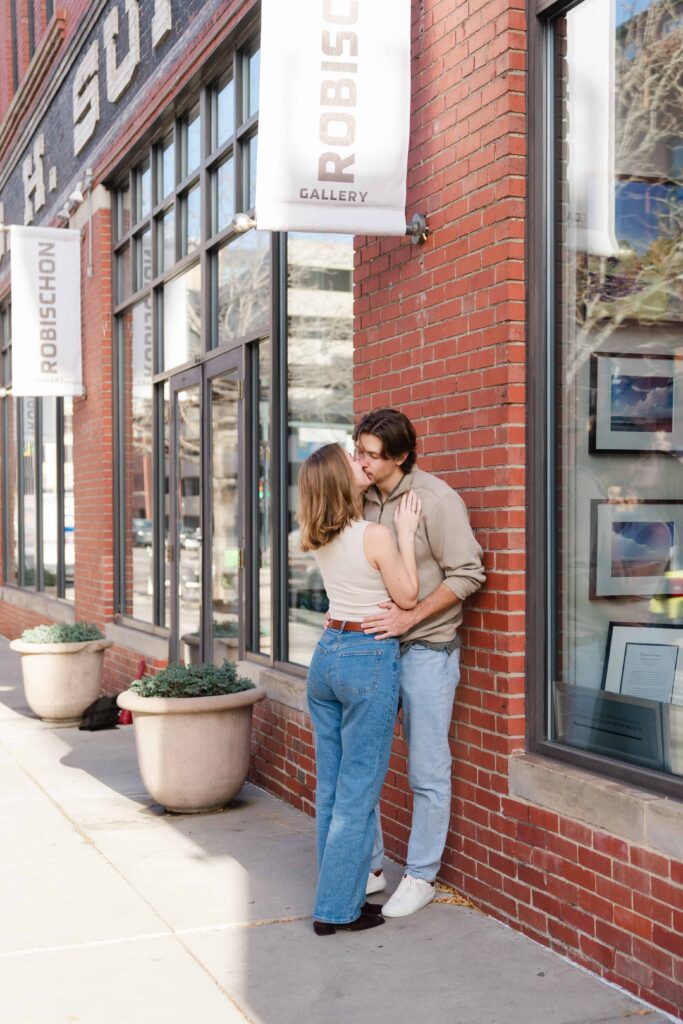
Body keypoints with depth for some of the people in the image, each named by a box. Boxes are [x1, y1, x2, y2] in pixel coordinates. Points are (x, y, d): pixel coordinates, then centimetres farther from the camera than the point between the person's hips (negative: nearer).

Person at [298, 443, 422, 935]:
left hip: (326, 654, 7)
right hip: (370, 659, -7)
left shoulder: (321, 540, 5)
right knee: (358, 790, 1)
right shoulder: (376, 534, -16)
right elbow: (407, 596, -6)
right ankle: (337, 908, 7)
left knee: (331, 785, 13)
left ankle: (340, 893, 24)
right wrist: (405, 532, -2)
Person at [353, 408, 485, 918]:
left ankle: (422, 876, 18)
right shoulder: (363, 499, 6)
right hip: (373, 646, 6)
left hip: (426, 649, -6)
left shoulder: (436, 499, -13)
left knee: (427, 772, 3)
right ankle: (370, 867, 24)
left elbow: (467, 574, -13)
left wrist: (409, 616, -20)